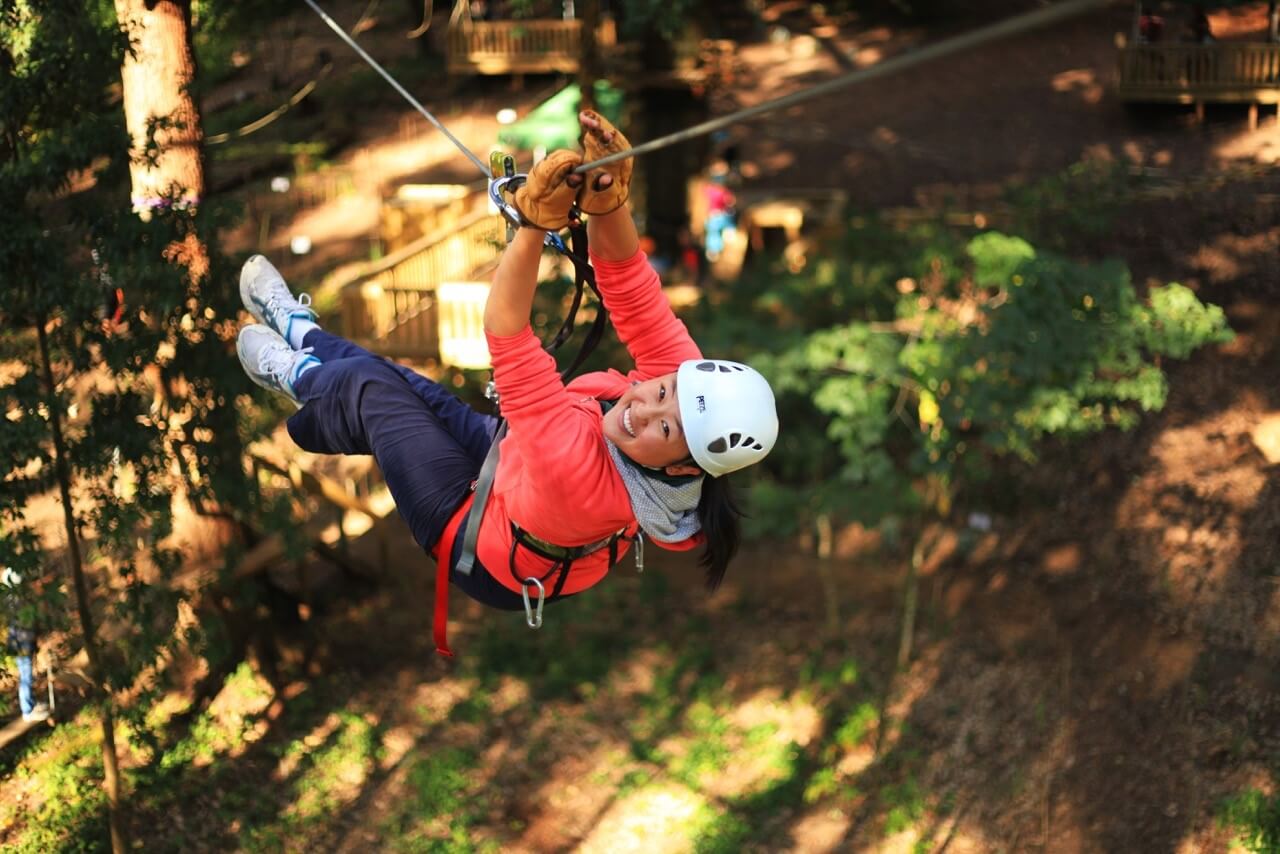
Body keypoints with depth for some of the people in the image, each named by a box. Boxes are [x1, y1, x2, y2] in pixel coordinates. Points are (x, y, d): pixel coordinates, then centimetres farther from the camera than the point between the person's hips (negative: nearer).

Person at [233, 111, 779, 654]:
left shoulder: (582, 471, -48)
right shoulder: (687, 379, -31)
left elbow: (507, 338, -50)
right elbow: (633, 291, -33)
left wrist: (535, 222, -57)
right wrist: (607, 201, -50)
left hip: (475, 542, -5)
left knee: (365, 388, 8)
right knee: (404, 389, 20)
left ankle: (296, 375, 45)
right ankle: (298, 329, 50)